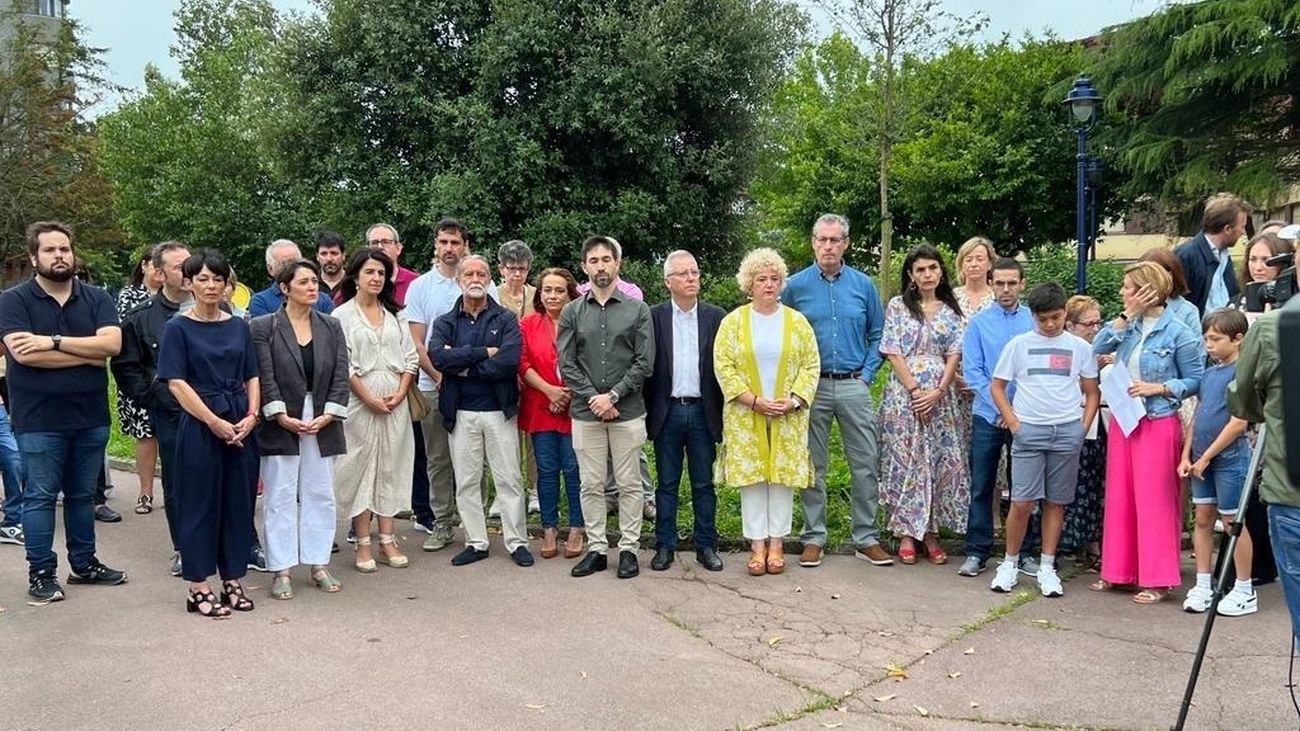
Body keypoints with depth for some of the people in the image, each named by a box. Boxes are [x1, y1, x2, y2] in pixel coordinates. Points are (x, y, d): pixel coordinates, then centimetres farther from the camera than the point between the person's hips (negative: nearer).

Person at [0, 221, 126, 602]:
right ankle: (41, 572, 15)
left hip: (90, 416, 3)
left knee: (82, 494, 14)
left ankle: (84, 563, 26)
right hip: (39, 420, -3)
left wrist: (53, 341, -17)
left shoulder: (97, 298, 5)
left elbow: (112, 343, -10)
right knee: (40, 496, 4)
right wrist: (88, 354, -13)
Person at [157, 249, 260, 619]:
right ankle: (198, 588, 12)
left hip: (241, 426, 4)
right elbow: (176, 382, -8)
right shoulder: (178, 327, -2)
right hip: (200, 426, -4)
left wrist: (251, 415, -6)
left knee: (239, 502, 8)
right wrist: (214, 422, -14)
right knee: (200, 504, 2)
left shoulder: (239, 326, 10)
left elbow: (252, 378, 11)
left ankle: (232, 580, 20)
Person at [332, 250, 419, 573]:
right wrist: (370, 399, -12)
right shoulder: (342, 315, 0)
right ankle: (363, 545, 7)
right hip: (360, 401, -4)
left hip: (396, 402, 4)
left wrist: (400, 393, -5)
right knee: (362, 467, 0)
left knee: (392, 467, 5)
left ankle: (388, 541, 11)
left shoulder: (396, 314, 14)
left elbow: (410, 358, 9)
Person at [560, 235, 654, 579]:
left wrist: (612, 396, -11)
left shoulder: (637, 309, 3)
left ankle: (628, 549, 15)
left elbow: (644, 362, -3)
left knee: (629, 484, 5)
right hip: (585, 411, 2)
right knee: (591, 485, 7)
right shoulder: (572, 312, 7)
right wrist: (593, 398, -9)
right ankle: (596, 549, 17)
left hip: (628, 411, -1)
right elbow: (566, 364, 2)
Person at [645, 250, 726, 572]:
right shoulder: (654, 316, 0)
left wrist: (722, 413, 0)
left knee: (704, 484, 9)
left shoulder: (716, 316, 3)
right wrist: (647, 412, -4)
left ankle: (706, 546, 19)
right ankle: (665, 546, 18)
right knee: (667, 484, 9)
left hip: (703, 411, 1)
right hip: (667, 411, -1)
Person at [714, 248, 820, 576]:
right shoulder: (733, 321, 2)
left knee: (783, 476, 3)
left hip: (788, 417, 1)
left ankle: (777, 543, 12)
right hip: (746, 415, -1)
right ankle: (757, 545, 9)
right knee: (751, 477, 2)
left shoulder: (797, 321, 5)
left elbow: (811, 366, 3)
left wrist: (793, 400, -11)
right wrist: (753, 400, -13)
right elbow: (723, 366, -4)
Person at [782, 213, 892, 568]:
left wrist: (867, 374, 0)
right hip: (812, 387, -1)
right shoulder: (796, 286, 1)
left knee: (866, 464, 3)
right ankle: (813, 538, 16)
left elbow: (877, 335, 11)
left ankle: (866, 538, 14)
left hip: (854, 386, 1)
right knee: (812, 467, 6)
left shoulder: (863, 285, 5)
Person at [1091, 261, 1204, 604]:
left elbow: (1195, 380, -6)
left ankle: (1158, 579, 10)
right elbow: (1099, 348, -8)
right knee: (1119, 498, 11)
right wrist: (1127, 315, -10)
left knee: (1154, 501, 0)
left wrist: (1159, 388, -18)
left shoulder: (1176, 332, -10)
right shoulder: (1129, 324, 6)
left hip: (1158, 423, -6)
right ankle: (1119, 570, 22)